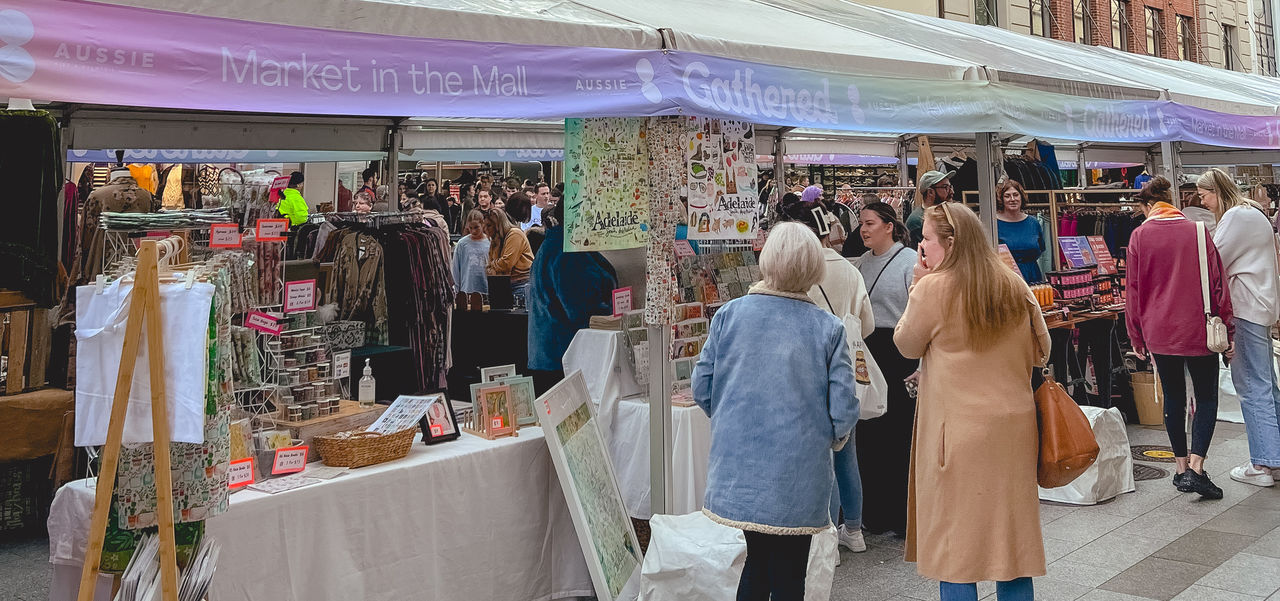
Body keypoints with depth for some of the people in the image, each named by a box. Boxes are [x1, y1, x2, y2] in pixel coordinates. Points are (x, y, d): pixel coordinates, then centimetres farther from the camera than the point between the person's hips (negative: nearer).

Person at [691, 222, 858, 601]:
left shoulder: (729, 314, -4)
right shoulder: (829, 329, -8)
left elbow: (701, 389, -1)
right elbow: (844, 409, -9)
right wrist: (833, 438, 14)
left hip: (738, 472, 2)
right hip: (795, 482, -2)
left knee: (757, 559, 22)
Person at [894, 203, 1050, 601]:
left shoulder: (933, 288, -12)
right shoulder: (1015, 287, 4)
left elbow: (906, 346, 1)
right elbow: (1041, 351, 12)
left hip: (960, 434, -5)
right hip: (1015, 428, 5)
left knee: (956, 541, 5)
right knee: (1011, 533, 15)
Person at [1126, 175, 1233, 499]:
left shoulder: (1140, 236, -3)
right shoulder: (1197, 231, -2)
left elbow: (1133, 289, -1)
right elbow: (1217, 282, 0)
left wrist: (1136, 336, 8)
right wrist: (1226, 328, 8)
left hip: (1160, 332, 1)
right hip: (1199, 330, 0)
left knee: (1173, 398, 12)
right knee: (1207, 397, 7)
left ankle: (1182, 468, 18)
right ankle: (1196, 468, -6)